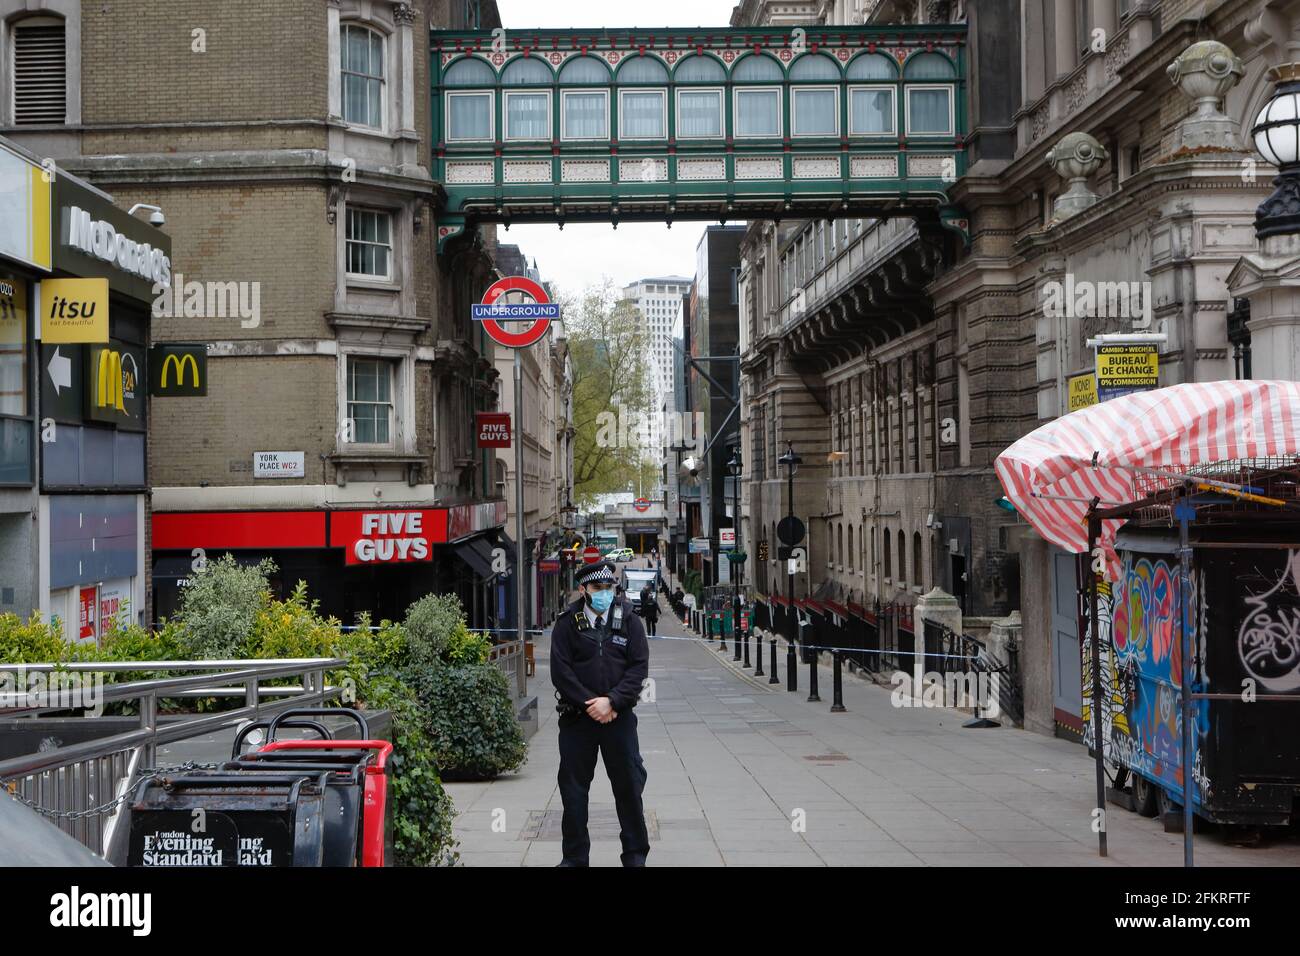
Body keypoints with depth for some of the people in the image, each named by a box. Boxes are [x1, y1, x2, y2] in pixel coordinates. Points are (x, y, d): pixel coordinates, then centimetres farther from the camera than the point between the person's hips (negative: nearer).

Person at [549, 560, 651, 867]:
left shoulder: (629, 620, 3)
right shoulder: (567, 623, 0)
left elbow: (639, 667, -3)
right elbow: (561, 671, -5)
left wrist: (612, 701, -14)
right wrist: (589, 703, -13)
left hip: (619, 716, 0)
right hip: (577, 717, 0)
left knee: (629, 784, 5)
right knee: (573, 787, 6)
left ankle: (635, 855, 18)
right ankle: (575, 857, 17)